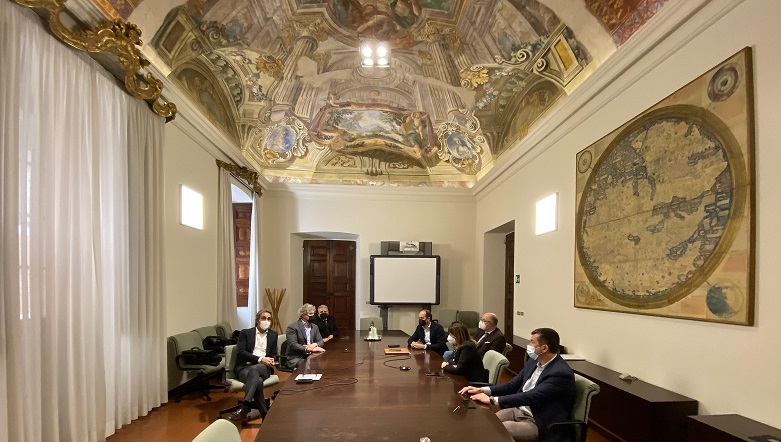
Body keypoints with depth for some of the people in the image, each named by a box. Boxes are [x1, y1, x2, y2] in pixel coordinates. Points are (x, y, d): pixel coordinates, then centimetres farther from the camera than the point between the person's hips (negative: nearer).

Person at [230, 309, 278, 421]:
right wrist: (260, 359, -16)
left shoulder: (273, 335, 19)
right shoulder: (245, 333, 9)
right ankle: (265, 415, -32)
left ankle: (244, 408, -44)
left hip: (263, 368, 1)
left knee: (254, 370, -39)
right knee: (258, 381, -38)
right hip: (244, 367, -1)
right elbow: (240, 352, -4)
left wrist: (271, 360, -8)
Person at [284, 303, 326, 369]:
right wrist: (311, 349, -27)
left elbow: (321, 341, 10)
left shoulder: (315, 327, 15)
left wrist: (315, 344, -15)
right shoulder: (292, 327, -6)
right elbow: (293, 345, -17)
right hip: (295, 359, -7)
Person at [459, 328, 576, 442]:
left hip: (538, 424, -7)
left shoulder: (561, 373, -23)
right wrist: (482, 390, -5)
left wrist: (492, 400, -28)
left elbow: (531, 397, -29)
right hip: (517, 410, 7)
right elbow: (513, 385, 9)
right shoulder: (534, 361, 4)